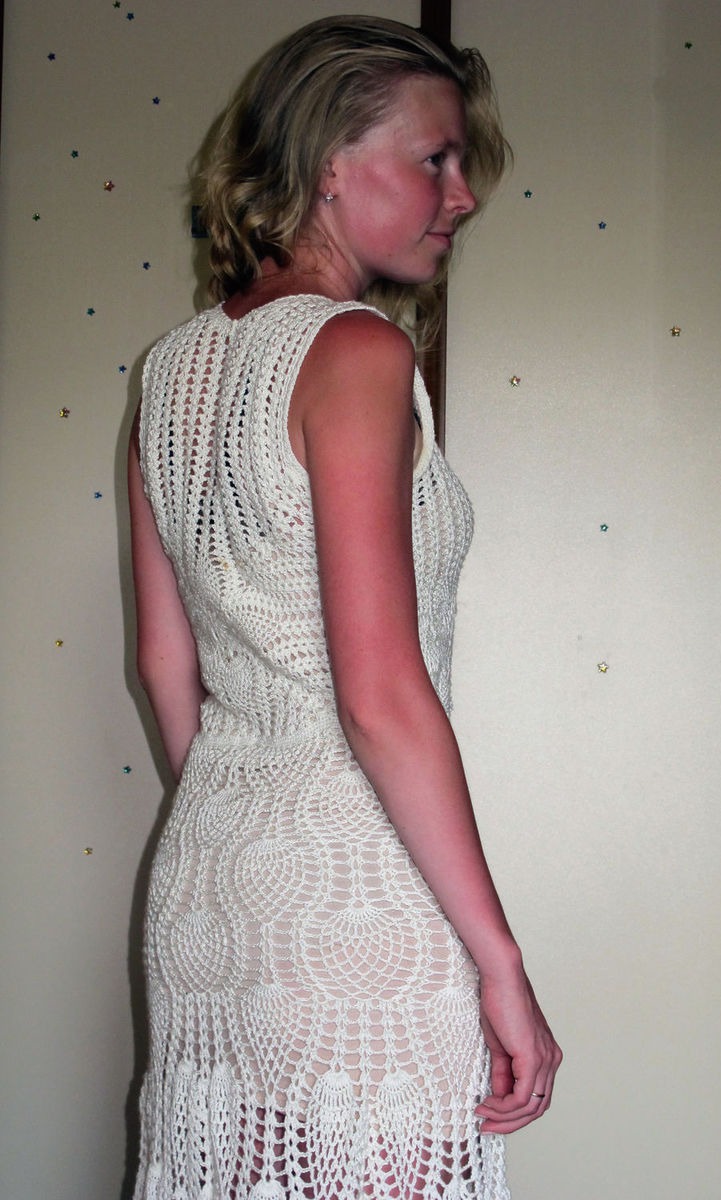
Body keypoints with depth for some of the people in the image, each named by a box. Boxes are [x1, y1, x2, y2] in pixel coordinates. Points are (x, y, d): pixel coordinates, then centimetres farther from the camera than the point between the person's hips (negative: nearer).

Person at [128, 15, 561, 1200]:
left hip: (203, 877, 8)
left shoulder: (175, 365, 9)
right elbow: (381, 696, -20)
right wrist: (502, 962, -15)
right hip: (358, 887, -8)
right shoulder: (355, 349, -14)